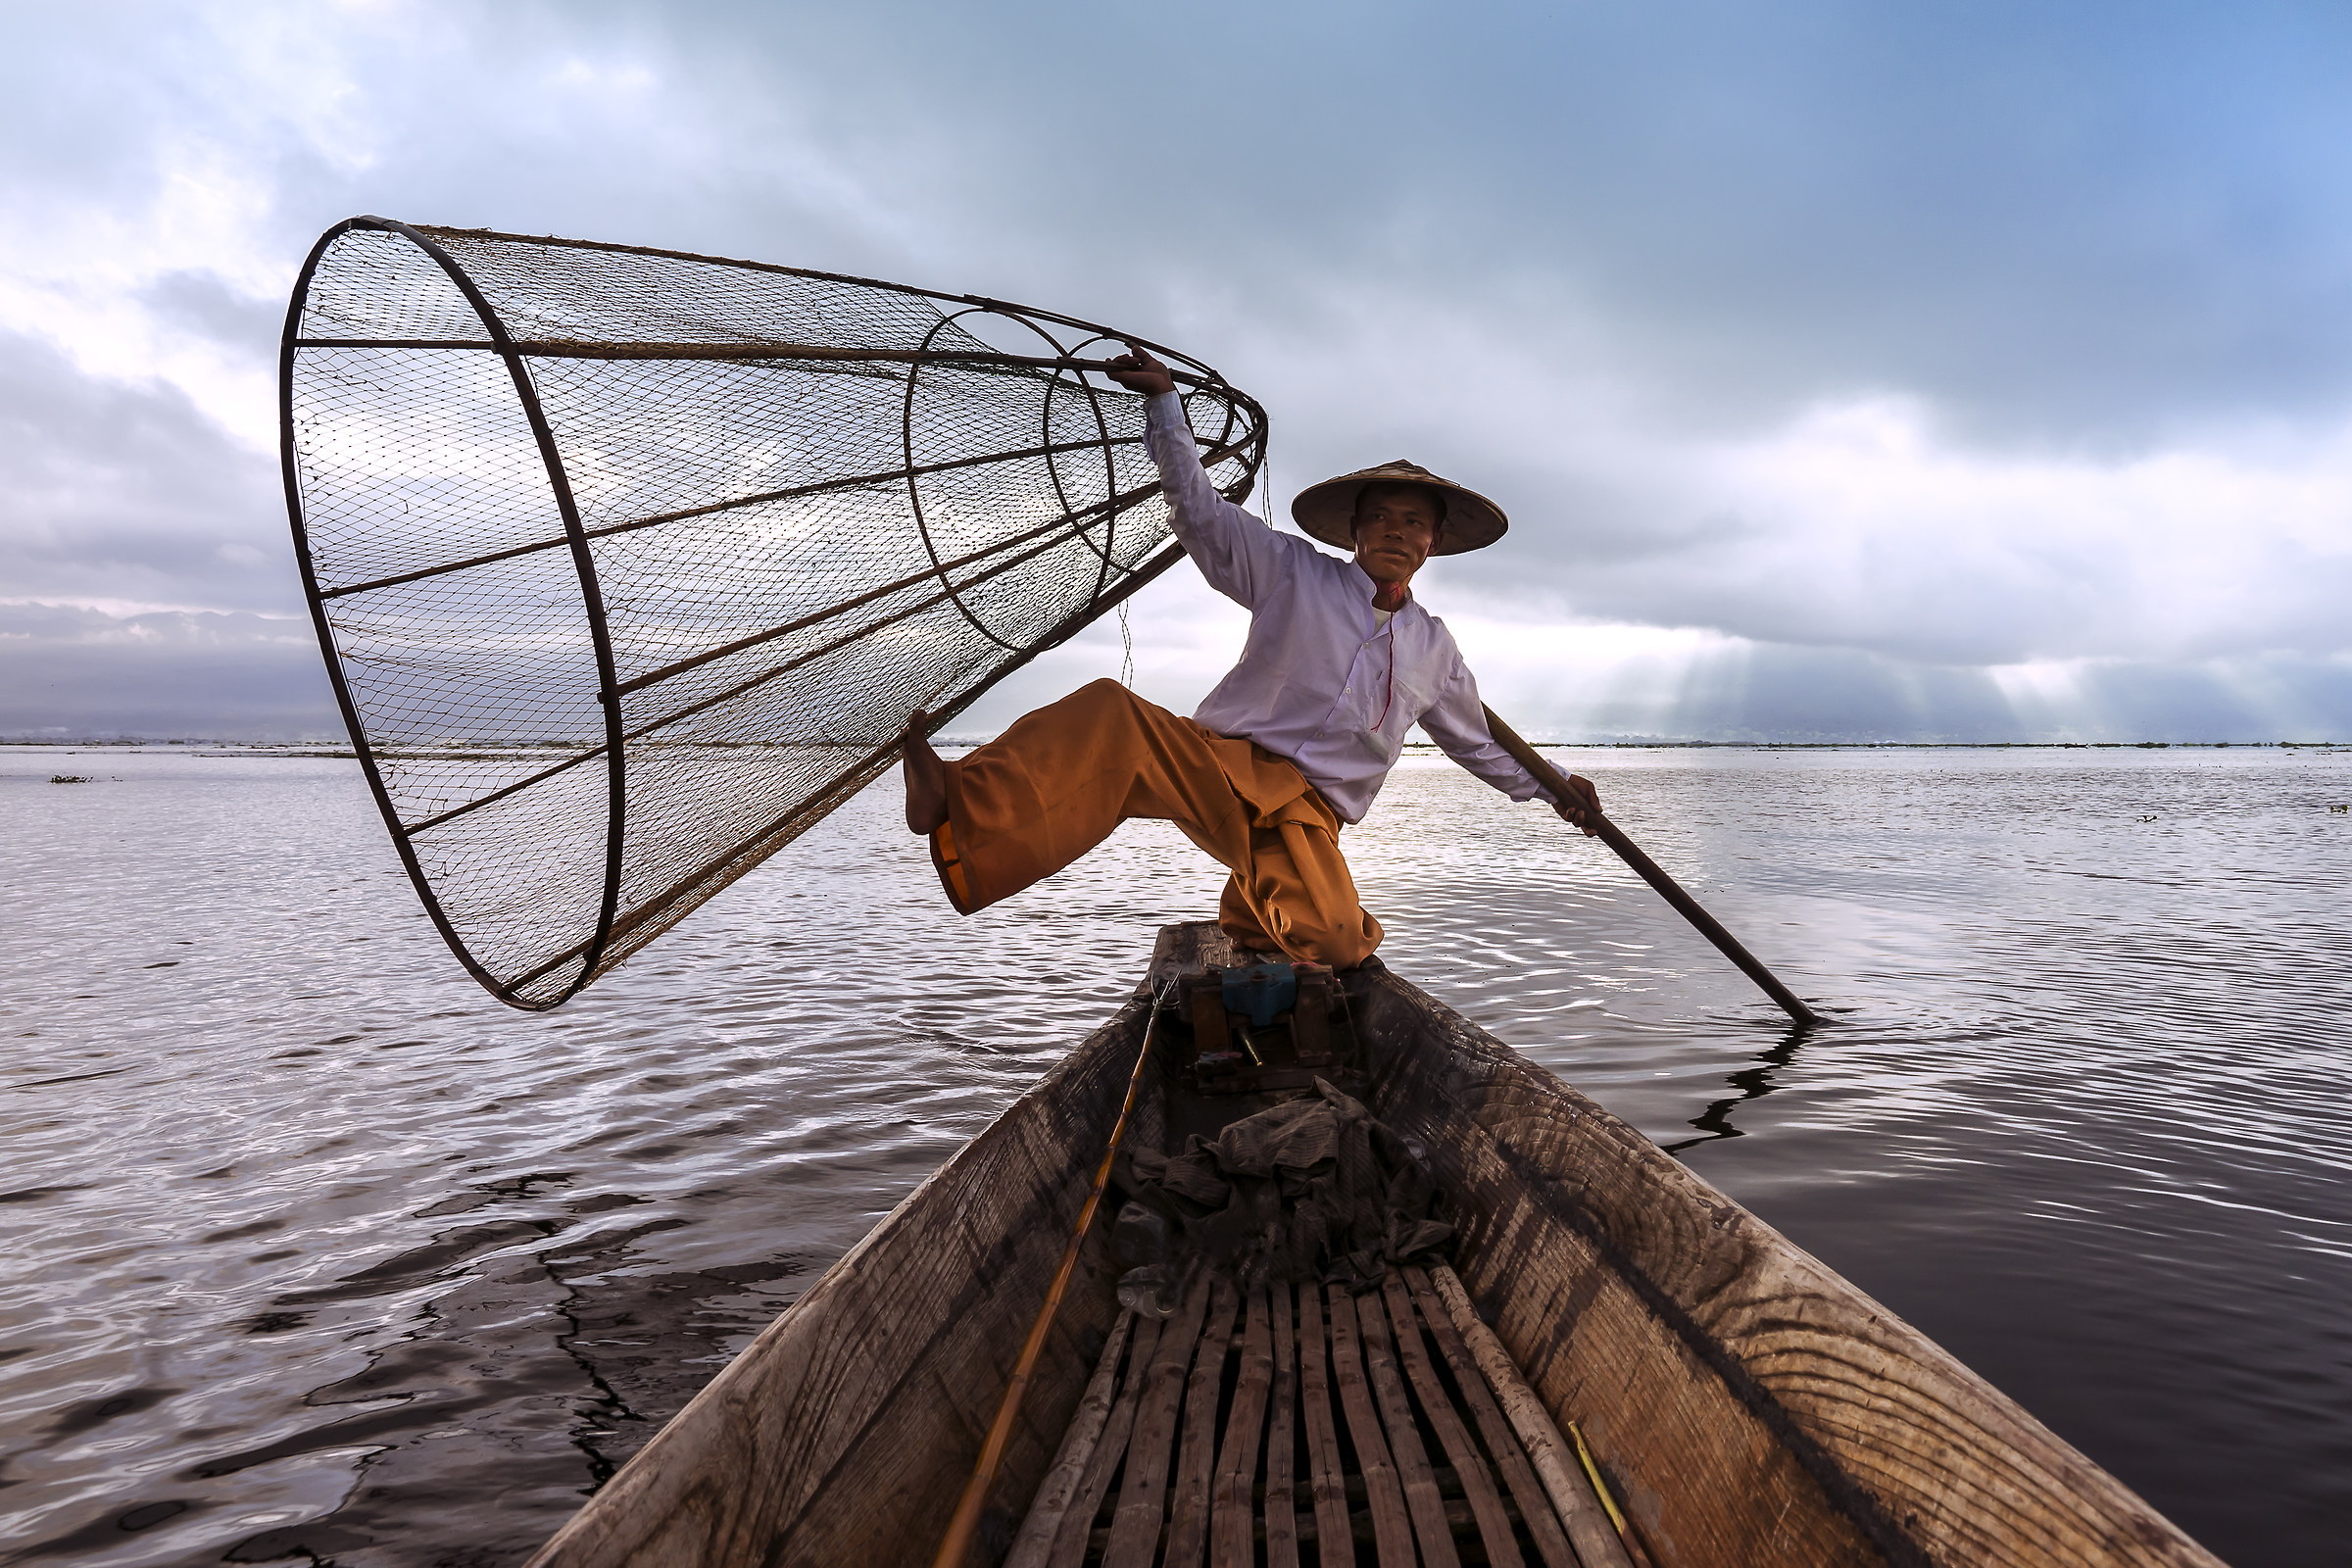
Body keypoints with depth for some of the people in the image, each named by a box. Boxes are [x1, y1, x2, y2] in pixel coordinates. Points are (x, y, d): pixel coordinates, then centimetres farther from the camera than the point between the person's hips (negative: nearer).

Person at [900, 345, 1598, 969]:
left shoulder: (1435, 647, 19)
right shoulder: (1296, 574, 9)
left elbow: (1476, 743, 33)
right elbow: (1202, 511, 4)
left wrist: (1551, 787, 29)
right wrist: (1166, 401, -3)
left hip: (1307, 809, 3)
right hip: (1221, 764, -2)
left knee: (1336, 942, -26)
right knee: (1111, 717, -33)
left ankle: (1259, 901, 9)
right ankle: (962, 810, -53)